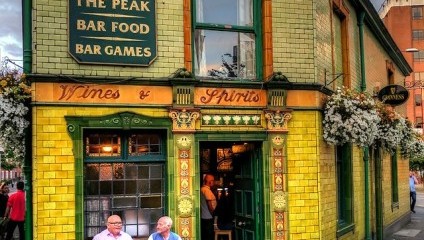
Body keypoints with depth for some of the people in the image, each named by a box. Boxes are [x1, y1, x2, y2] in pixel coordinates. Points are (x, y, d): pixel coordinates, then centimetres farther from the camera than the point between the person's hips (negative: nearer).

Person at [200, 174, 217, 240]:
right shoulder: (207, 190, -17)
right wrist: (213, 214, -9)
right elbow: (209, 204, -20)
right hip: (208, 218, -10)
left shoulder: (202, 189, 13)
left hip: (203, 217, 10)